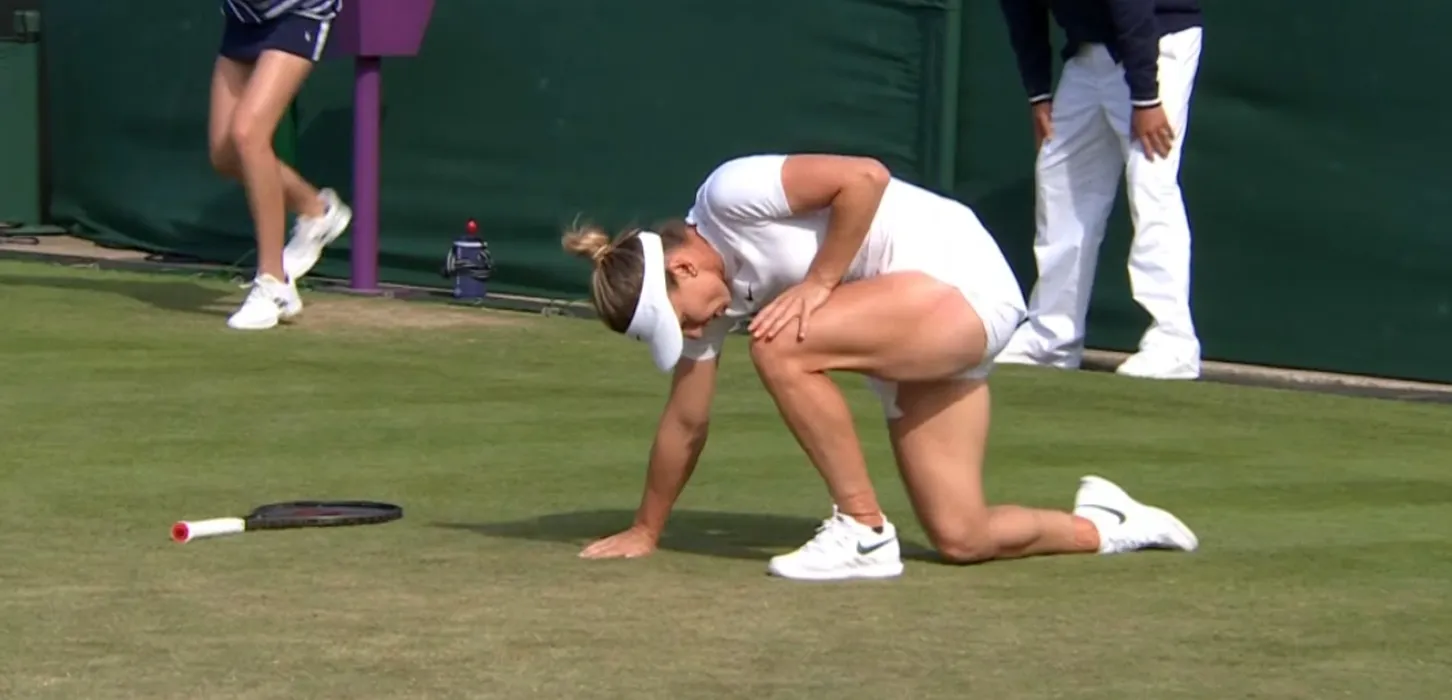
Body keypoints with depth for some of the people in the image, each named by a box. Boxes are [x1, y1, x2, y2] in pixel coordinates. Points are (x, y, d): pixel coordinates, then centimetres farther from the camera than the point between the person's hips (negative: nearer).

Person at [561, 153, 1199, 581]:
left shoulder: (730, 196, -20)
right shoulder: (707, 295, 5)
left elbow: (865, 178, -24)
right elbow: (686, 421, 12)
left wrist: (817, 283, -22)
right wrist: (645, 531, 15)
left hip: (959, 277, -9)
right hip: (914, 333, 9)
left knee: (779, 345, -27)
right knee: (960, 539, 2)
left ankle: (864, 534, -16)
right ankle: (1103, 525, 27)